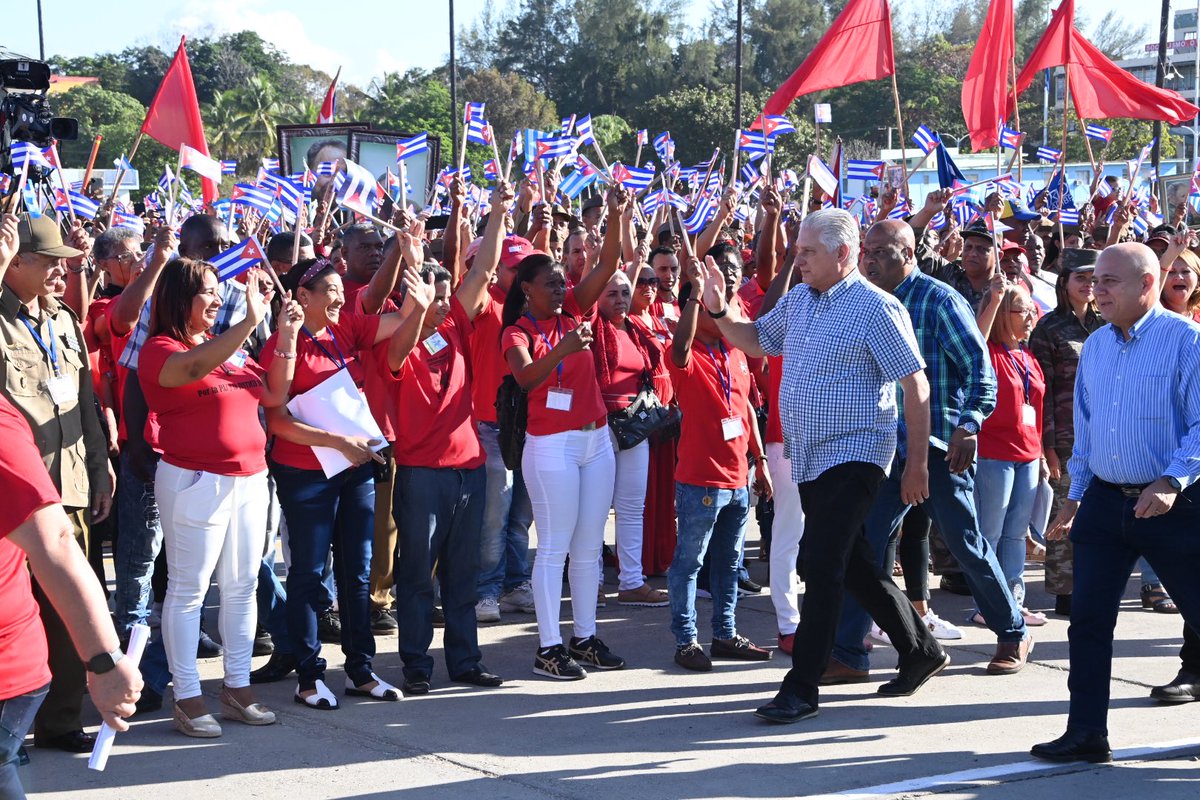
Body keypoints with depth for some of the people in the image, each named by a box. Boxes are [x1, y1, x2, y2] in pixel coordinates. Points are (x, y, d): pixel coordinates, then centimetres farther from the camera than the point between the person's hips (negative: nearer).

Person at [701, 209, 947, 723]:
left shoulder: (875, 308, -13)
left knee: (821, 565, -13)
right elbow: (756, 341, 24)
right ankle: (920, 651, 32)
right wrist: (718, 313, 4)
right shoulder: (797, 300, 10)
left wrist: (917, 464, -12)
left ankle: (802, 688, -7)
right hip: (807, 457, 8)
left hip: (854, 454, -8)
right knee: (853, 564, 15)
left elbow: (916, 387, -12)